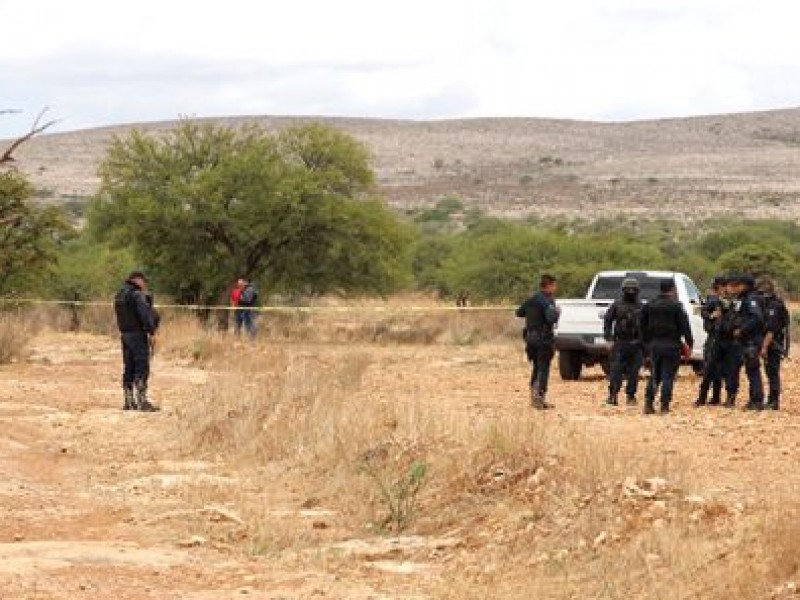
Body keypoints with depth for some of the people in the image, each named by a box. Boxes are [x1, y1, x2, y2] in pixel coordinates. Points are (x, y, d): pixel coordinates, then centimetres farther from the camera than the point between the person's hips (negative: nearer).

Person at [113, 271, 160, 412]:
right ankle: (142, 401, -12)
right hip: (138, 334, -9)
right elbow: (144, 314, -21)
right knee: (142, 368, -8)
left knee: (128, 368, 11)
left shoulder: (119, 295, 14)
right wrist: (151, 332, -19)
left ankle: (128, 401, 13)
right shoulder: (137, 294, -14)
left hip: (125, 334, 9)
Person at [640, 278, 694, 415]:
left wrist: (647, 343, 19)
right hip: (671, 346, -4)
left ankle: (649, 403, 4)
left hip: (654, 345, 4)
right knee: (668, 377, 0)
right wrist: (689, 343, -3)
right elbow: (684, 326, -10)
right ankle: (664, 406, -3)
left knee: (654, 376, 13)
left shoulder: (648, 306, 7)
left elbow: (643, 326, 12)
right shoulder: (676, 306, -9)